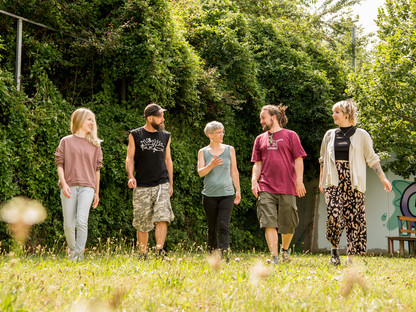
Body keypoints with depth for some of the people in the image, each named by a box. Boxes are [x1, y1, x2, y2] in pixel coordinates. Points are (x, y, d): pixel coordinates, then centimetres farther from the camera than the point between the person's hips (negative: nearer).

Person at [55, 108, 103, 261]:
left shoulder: (95, 144, 15)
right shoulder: (66, 141, 10)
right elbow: (60, 165, 4)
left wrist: (97, 192, 16)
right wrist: (64, 184, -10)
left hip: (87, 187, 0)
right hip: (69, 188, 0)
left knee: (82, 221, -18)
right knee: (69, 224, 2)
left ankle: (79, 254, -15)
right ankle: (71, 249, 26)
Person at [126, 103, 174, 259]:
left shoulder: (165, 136, 13)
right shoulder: (135, 135, 5)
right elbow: (130, 158, 3)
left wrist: (170, 184, 14)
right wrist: (130, 176, -14)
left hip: (162, 185, 1)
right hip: (142, 186, -1)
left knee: (162, 217, -16)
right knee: (142, 224, 3)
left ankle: (160, 251, -17)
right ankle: (142, 255, 14)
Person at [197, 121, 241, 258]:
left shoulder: (229, 150, 9)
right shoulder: (203, 152, 7)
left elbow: (234, 171, 13)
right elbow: (200, 172, -2)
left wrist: (238, 190, 11)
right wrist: (211, 166, -21)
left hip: (227, 194, 0)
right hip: (209, 195, 1)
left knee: (223, 225, -14)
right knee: (212, 228, 6)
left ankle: (224, 255, -20)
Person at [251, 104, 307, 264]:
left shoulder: (290, 135, 6)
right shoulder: (260, 139, 16)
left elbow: (298, 159, 2)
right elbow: (257, 163, 16)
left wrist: (299, 180, -8)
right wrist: (254, 180, 1)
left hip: (287, 188, -2)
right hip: (266, 188, 2)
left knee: (288, 224, 4)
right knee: (269, 223, -11)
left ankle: (285, 249, 31)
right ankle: (274, 257, -11)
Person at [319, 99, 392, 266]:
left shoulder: (361, 135, 6)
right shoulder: (329, 135, 14)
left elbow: (372, 158, 9)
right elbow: (323, 159, 22)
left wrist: (383, 178, 5)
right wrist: (321, 180, 18)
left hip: (353, 182, -1)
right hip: (334, 181, 1)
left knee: (354, 217, -5)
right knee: (334, 213, -19)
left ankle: (350, 257, 3)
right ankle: (334, 249, 0)